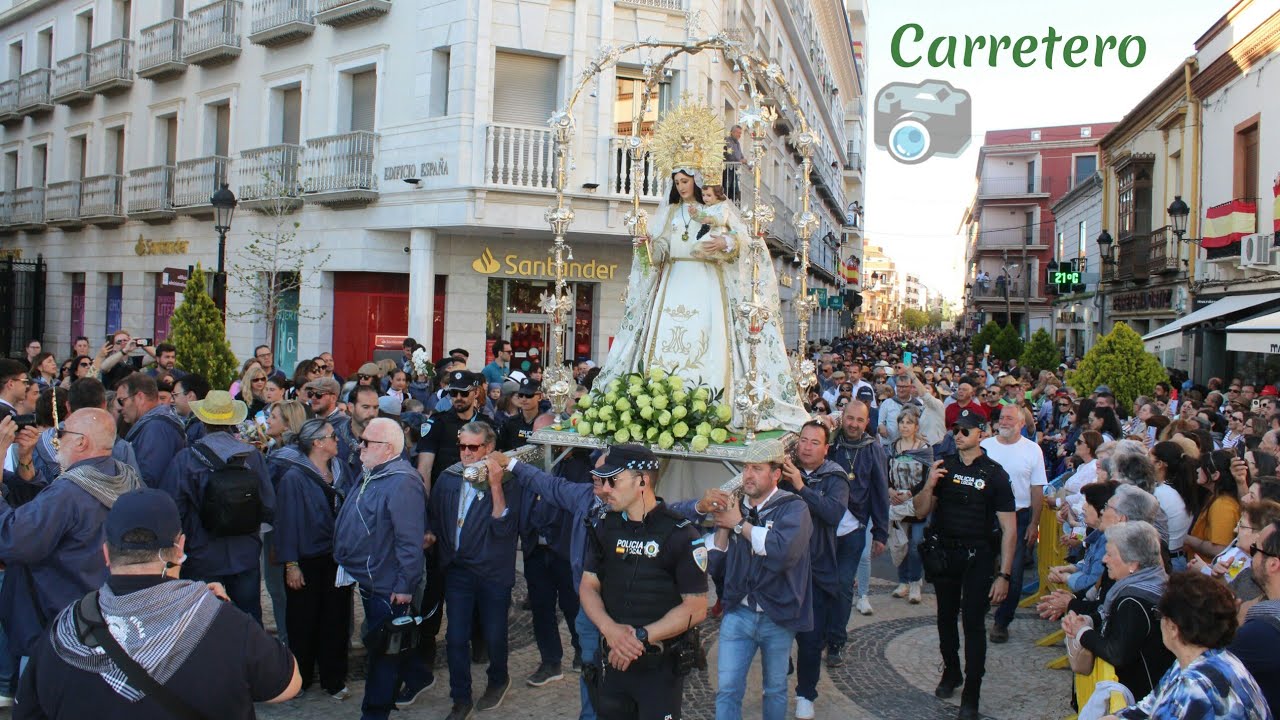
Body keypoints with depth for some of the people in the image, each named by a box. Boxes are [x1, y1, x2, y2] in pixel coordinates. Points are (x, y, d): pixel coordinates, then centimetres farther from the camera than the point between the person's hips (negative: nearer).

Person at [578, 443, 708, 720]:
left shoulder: (681, 534, -14)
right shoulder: (604, 526, 2)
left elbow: (696, 608, -13)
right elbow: (588, 586, 3)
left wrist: (641, 636, -20)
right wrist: (610, 629, -15)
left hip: (661, 666, -4)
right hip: (613, 659, 5)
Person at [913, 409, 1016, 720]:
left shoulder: (994, 474, -7)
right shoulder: (943, 466, 2)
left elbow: (1009, 528, -8)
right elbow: (921, 512, 3)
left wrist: (1004, 575, -13)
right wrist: (929, 484, -16)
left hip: (978, 557, -3)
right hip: (944, 554, 4)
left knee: (973, 622, -2)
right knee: (946, 618, 15)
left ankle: (971, 694, 8)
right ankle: (951, 672, 36)